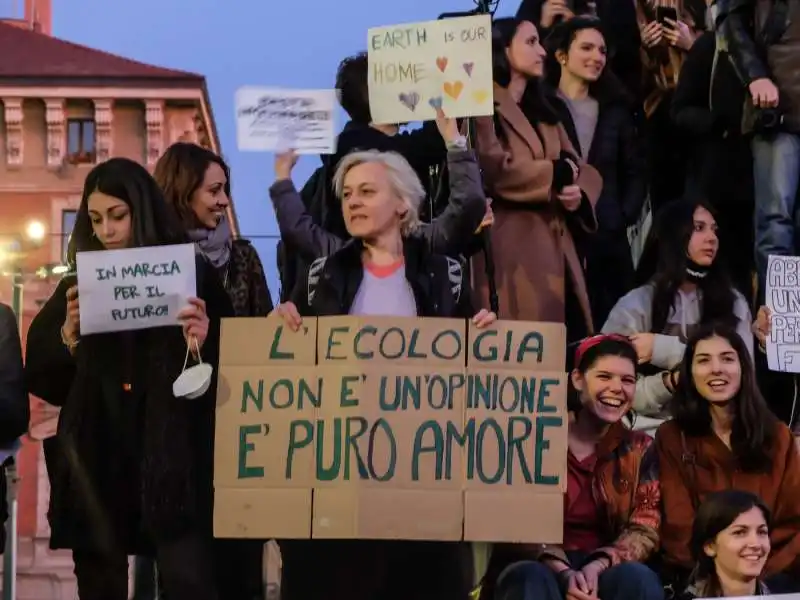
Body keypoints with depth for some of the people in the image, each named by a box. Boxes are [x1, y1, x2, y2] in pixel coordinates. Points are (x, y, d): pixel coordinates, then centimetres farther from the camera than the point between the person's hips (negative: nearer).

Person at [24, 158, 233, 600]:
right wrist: (69, 333, -8)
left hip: (172, 462, -3)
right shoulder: (80, 284, 10)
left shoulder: (192, 275, 2)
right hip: (95, 465, 3)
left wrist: (204, 344, -19)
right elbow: (41, 379, 8)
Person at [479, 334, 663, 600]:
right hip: (542, 567, -2)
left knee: (637, 578, -31)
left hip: (602, 573, 2)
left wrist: (598, 566, -21)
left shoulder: (639, 449, 11)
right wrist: (562, 571, -22)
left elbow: (645, 529, 0)